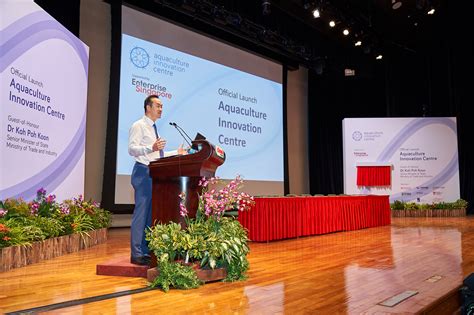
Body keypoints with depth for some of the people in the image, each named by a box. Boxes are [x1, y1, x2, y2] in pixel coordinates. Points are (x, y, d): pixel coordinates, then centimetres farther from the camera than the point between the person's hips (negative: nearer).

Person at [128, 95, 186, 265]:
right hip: (143, 172, -9)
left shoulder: (153, 128, 23)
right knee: (141, 212, -8)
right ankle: (137, 254, -2)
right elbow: (132, 149, -17)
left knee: (151, 214, 10)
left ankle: (146, 251, 17)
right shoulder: (138, 126, -4)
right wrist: (151, 148, -31)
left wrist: (176, 153, 22)